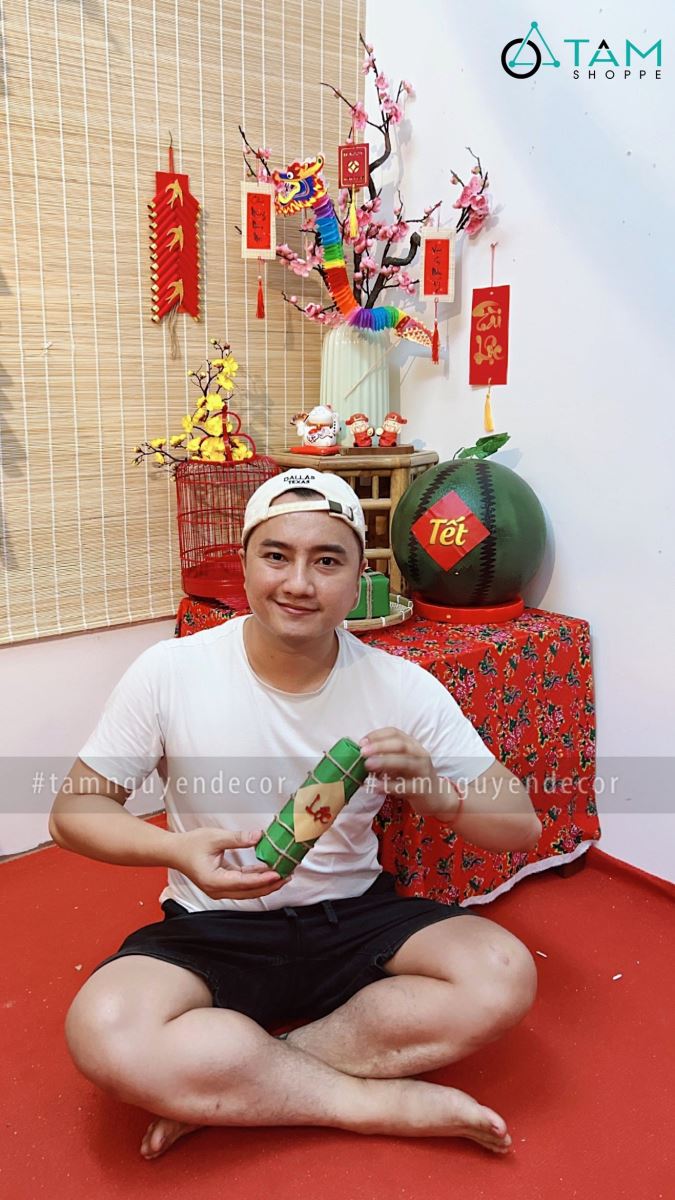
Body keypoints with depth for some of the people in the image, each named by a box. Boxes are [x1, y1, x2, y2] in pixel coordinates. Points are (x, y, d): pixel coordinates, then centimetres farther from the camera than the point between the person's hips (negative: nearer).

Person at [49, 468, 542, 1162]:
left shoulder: (403, 688, -10)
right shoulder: (169, 673, -14)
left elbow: (524, 826, -6)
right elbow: (72, 810, -6)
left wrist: (435, 793, -29)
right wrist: (179, 849, -26)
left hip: (354, 919, 2)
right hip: (212, 929, -1)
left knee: (505, 975, -22)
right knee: (104, 1034, -30)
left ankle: (223, 1085, -14)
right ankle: (384, 1102, -14)